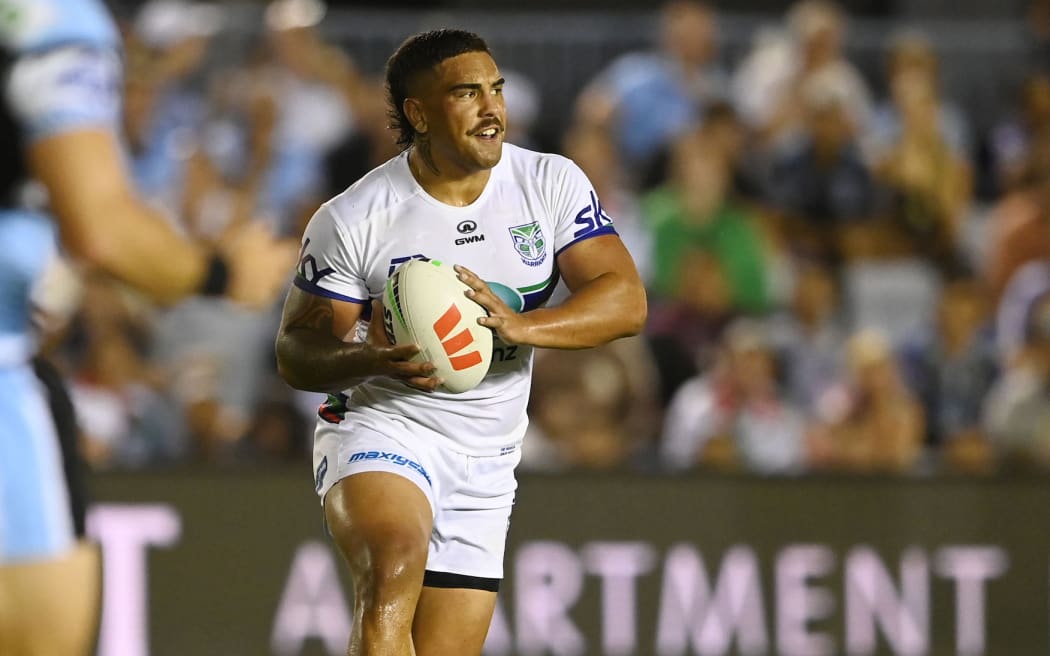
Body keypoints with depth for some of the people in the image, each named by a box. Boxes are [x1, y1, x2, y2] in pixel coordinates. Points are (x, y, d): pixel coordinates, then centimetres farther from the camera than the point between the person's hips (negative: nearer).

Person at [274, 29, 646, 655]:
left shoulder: (554, 185, -2)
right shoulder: (352, 220, -10)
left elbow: (626, 300, -10)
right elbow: (296, 351, -4)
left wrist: (515, 324, -28)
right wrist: (375, 359, -27)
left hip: (486, 463, 4)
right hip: (380, 432, -4)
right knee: (394, 571, -35)